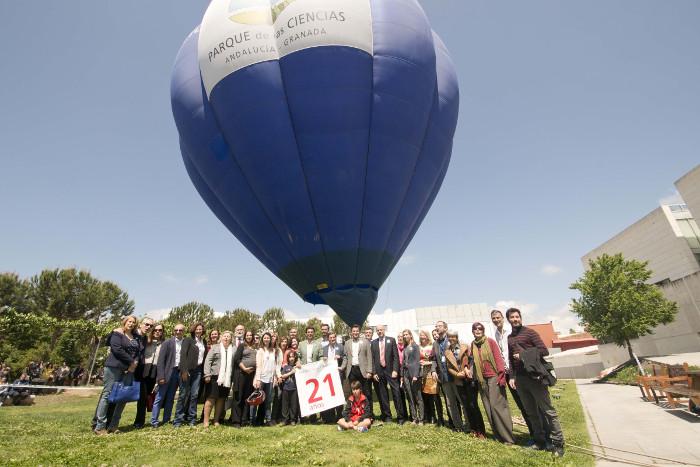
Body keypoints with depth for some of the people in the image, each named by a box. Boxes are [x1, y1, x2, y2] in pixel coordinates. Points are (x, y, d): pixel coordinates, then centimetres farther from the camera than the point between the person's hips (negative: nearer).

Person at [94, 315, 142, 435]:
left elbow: (139, 351, 8)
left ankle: (113, 425, 10)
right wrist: (131, 361, -11)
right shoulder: (117, 334, -2)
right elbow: (117, 349, -13)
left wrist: (134, 364, -9)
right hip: (114, 367, -6)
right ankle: (100, 426, 2)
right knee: (107, 394, -4)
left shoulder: (136, 338, 15)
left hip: (129, 370, 6)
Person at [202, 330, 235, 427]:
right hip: (215, 377, -2)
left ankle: (216, 420, 18)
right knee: (211, 398, -1)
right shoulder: (215, 347, 6)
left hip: (227, 378, 2)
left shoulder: (234, 350, 10)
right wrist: (207, 375, -9)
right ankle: (205, 421, 9)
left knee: (221, 399, 8)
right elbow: (208, 361, 0)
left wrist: (233, 378, -1)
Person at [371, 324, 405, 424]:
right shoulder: (373, 343, 8)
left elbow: (396, 356, -1)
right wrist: (374, 373, -1)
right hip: (379, 371, 2)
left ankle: (400, 416, 7)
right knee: (383, 395, 7)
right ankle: (387, 416, 20)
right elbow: (372, 359, 6)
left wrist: (395, 370, -9)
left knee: (396, 393, -3)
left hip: (390, 370, -2)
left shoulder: (391, 340, 3)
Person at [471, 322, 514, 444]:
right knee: (488, 408, 8)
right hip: (482, 379, 5)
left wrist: (501, 375, -18)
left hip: (494, 377, -5)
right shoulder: (473, 344, 7)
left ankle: (507, 436, 5)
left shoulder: (490, 341, -7)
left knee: (497, 405, -6)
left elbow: (498, 357, -11)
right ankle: (498, 435, 20)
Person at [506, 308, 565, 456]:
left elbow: (544, 351, -8)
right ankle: (540, 440, 23)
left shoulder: (529, 332, -3)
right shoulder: (509, 338, 12)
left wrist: (524, 355, -13)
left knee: (548, 410, -1)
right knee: (531, 412, 12)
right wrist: (512, 377, 7)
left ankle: (558, 443, 9)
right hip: (519, 379, 5)